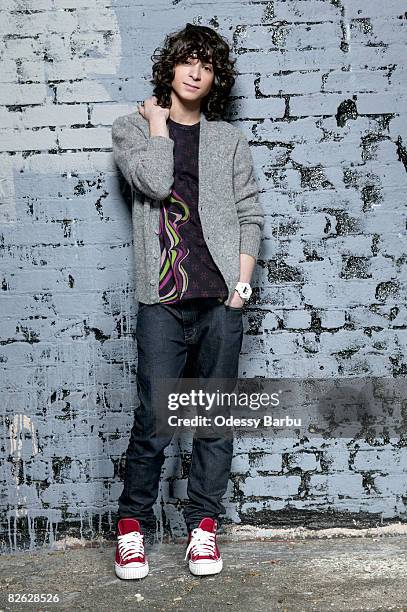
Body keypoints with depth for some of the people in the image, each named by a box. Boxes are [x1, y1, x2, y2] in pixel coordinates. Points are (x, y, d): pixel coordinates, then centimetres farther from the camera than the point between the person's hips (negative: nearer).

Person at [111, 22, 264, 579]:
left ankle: (203, 525, 19)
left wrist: (243, 280, 0)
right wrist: (157, 123, 2)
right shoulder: (132, 128, 9)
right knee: (153, 421, -3)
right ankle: (132, 525, 15)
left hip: (221, 300, 2)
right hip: (163, 300, -2)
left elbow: (250, 214, 11)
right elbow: (155, 181, -10)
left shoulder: (229, 139, 15)